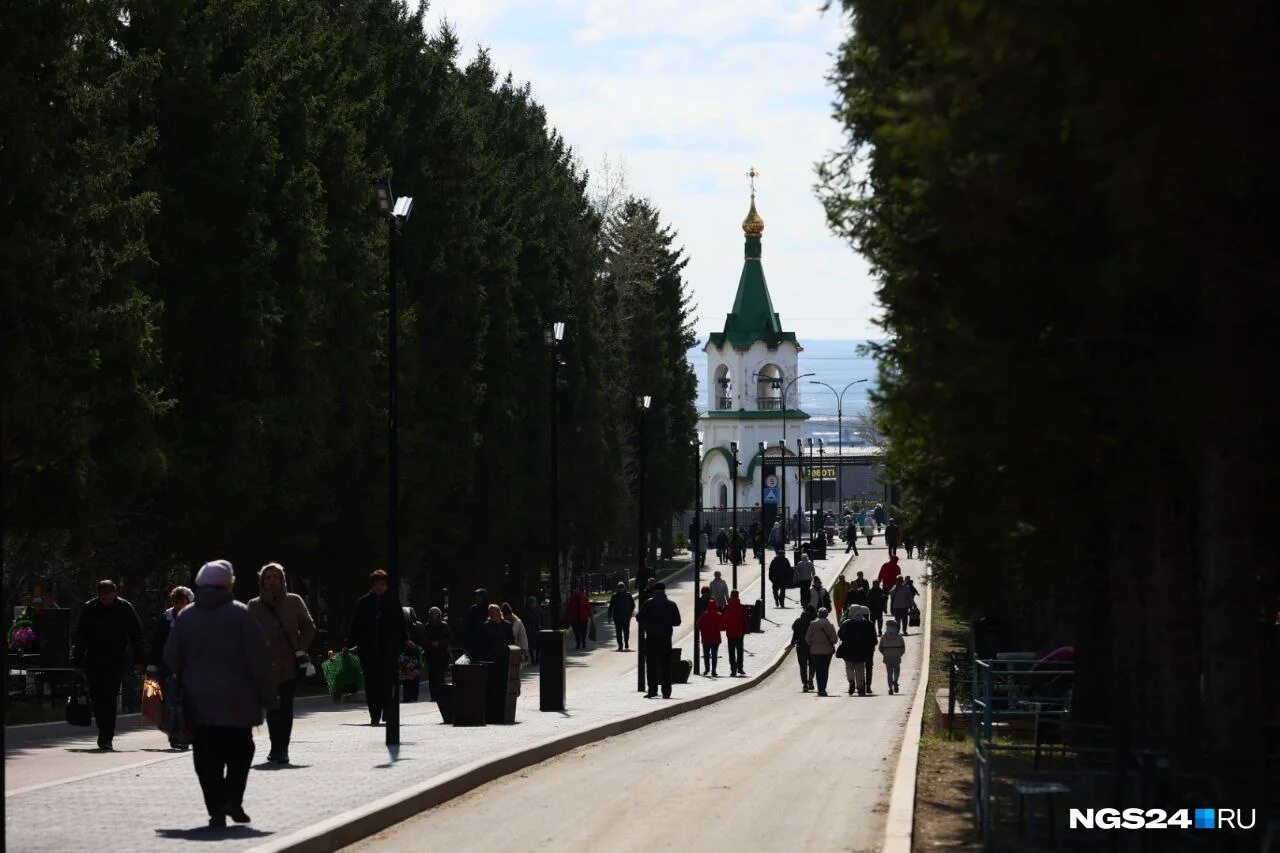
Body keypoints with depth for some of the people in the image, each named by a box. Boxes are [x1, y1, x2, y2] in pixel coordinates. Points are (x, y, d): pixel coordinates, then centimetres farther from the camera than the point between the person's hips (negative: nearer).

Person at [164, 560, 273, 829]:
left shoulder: (185, 617, 4)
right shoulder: (240, 614, -6)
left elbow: (172, 659, 6)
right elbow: (259, 657, -7)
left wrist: (180, 694, 16)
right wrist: (267, 694, -1)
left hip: (199, 703, 2)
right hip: (237, 702, -2)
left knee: (207, 758, 4)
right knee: (239, 751, 12)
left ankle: (216, 810, -2)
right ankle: (233, 799, -4)